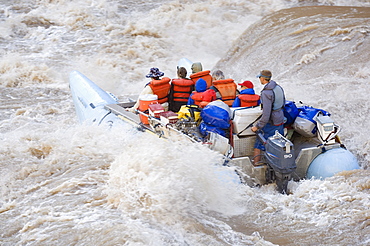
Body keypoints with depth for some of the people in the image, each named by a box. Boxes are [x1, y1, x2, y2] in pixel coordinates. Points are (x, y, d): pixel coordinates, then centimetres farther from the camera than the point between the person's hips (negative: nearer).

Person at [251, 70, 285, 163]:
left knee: (258, 145, 2)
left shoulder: (266, 93, -24)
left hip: (270, 124, -8)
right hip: (280, 121, 8)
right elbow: (283, 104, 16)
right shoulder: (278, 87, 2)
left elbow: (266, 114, -26)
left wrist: (257, 126, -18)